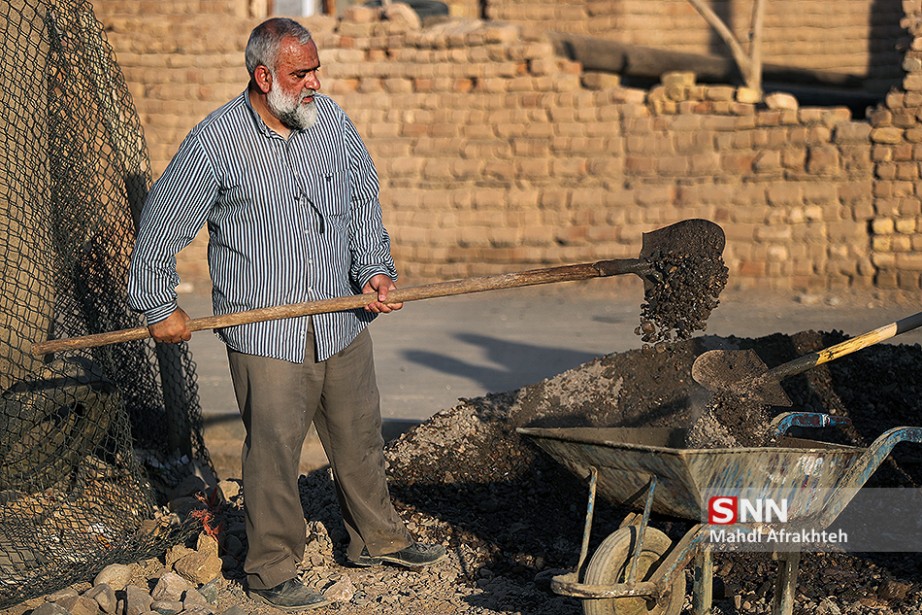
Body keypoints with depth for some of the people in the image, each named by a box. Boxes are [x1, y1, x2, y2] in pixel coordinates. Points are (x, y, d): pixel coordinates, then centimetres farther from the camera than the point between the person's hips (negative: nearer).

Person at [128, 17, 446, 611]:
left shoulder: (333, 120, 3)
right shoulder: (215, 144, -12)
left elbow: (364, 201, 13)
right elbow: (160, 228, -2)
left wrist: (374, 269, 0)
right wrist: (160, 307, 3)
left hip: (343, 321, 5)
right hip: (265, 332, -5)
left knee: (360, 435, 16)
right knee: (274, 450, -2)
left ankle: (377, 537, 34)